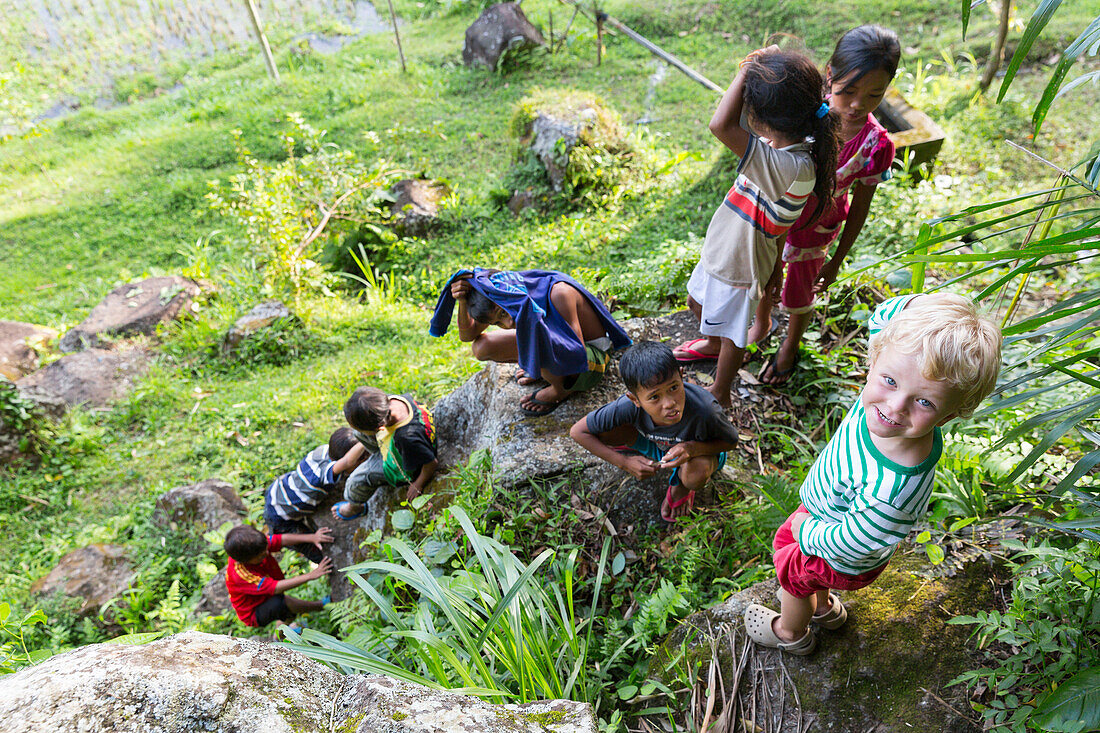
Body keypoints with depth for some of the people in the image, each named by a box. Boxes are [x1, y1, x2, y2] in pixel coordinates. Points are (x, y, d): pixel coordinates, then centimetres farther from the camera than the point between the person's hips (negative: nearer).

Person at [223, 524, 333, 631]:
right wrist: (311, 575, -44)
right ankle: (320, 605, -14)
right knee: (278, 603, -36)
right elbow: (276, 588, -42)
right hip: (253, 615, -8)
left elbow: (283, 539, -22)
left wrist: (312, 538, -38)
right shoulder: (240, 574, -38)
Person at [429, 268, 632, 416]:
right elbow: (467, 334, -7)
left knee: (535, 348, -39)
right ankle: (548, 371, 7)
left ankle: (560, 390, -7)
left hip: (594, 359, -7)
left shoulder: (558, 292, -34)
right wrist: (462, 302, -26)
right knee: (481, 348, -5)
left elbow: (578, 353, -37)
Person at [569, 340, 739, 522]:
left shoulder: (703, 410, -40)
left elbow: (731, 441, -18)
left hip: (697, 448, -1)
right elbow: (577, 432, -22)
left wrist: (694, 448, -39)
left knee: (696, 474, -37)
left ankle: (680, 485, 3)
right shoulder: (628, 407, -36)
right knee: (605, 433, -24)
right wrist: (624, 462, -28)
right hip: (654, 445, 2)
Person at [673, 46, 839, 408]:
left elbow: (721, 125, -47)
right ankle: (712, 343, 63)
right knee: (697, 301, 32)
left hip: (739, 266, -9)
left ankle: (719, 394, 41)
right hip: (721, 250, 9)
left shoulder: (790, 166, -39)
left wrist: (747, 69, -38)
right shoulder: (795, 146, -10)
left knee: (731, 332, 15)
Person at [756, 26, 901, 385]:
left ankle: (791, 345, 52)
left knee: (799, 294, 20)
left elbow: (860, 207, -12)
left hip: (814, 229, -2)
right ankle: (762, 323, 58)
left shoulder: (875, 145, -25)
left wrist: (837, 260, -4)